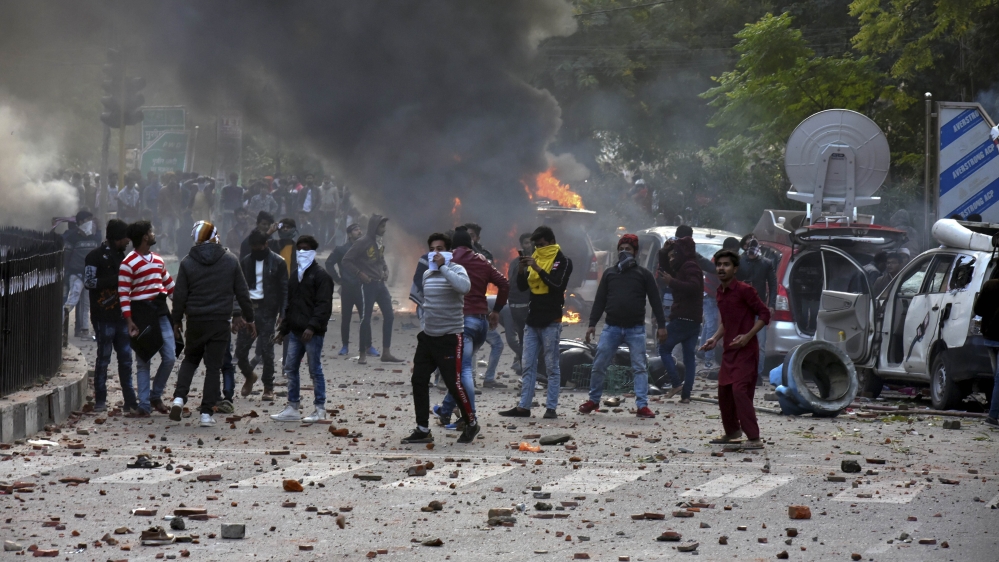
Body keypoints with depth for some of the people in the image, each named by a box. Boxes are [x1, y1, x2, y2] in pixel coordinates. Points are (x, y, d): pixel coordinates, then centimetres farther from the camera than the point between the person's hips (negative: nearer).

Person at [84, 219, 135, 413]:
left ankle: (130, 402, 6)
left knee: (126, 358, 5)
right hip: (104, 316, -7)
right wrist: (115, 280, -19)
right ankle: (100, 401, 4)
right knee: (104, 357, -3)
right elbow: (88, 282, -14)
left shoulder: (121, 256, 18)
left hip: (121, 315, 7)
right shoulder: (96, 256, -5)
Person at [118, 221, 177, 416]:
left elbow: (169, 284, 20)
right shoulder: (128, 264, -9)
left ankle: (156, 396, 19)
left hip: (160, 312, 6)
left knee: (170, 357, 1)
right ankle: (144, 405, 5)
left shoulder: (158, 260, 13)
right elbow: (123, 295, -12)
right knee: (143, 361, 0)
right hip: (141, 314, -6)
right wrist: (129, 322, -18)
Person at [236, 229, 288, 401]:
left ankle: (268, 388, 7)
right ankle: (249, 376, 28)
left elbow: (284, 290, -1)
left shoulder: (277, 262, 0)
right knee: (240, 350, 1)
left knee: (266, 351, -4)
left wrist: (282, 313, -9)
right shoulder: (245, 262, 10)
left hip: (267, 311, -3)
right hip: (248, 308, 3)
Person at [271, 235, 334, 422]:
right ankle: (292, 408, 14)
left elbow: (324, 305, -15)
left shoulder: (321, 275, -7)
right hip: (296, 331, 8)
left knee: (315, 370, -3)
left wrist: (312, 326, -24)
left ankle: (320, 410, 4)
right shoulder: (295, 275, 17)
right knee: (290, 368, 8)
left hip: (313, 333, -8)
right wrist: (284, 329, 18)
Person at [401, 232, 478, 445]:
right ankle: (423, 430, 8)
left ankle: (471, 423, 14)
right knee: (418, 381, 1)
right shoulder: (427, 274, 11)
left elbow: (464, 286, -32)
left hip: (450, 337, -7)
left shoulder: (456, 270, -8)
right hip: (428, 337, 7)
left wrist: (442, 267, -25)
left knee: (453, 383, -6)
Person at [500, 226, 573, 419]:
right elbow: (522, 286, 13)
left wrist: (538, 269, -22)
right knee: (528, 365, 4)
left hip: (551, 321, -6)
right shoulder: (534, 259, 14)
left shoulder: (562, 261, -2)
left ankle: (551, 407, -1)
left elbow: (558, 284, -16)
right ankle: (523, 406, 5)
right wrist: (522, 270, -6)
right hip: (532, 320, 6)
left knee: (552, 366, -2)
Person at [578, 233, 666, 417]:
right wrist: (592, 324, 4)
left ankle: (642, 405, -6)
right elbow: (599, 300, 12)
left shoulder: (644, 274, 7)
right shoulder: (609, 273, 13)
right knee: (599, 365, 2)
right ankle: (593, 400, 17)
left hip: (635, 329, -2)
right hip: (611, 327, 2)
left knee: (640, 367, -6)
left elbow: (655, 301, 5)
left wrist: (661, 325, -2)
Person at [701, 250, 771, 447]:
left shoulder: (744, 290, -13)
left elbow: (764, 314, -13)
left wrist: (747, 336, -22)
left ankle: (754, 437, -17)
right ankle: (732, 431, 33)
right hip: (728, 350, 8)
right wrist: (715, 338, 11)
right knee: (724, 391, 14)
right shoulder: (720, 292, 12)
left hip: (745, 350, -8)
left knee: (740, 390, -18)